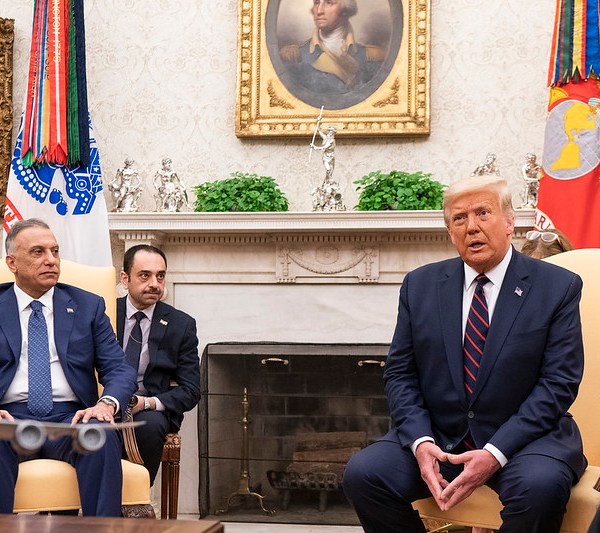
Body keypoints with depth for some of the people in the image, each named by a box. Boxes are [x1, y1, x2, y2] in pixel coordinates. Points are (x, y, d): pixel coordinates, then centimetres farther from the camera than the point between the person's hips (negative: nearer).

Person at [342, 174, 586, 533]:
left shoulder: (558, 286, -2)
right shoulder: (420, 285, 8)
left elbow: (558, 382, -8)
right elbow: (400, 374, 7)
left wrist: (495, 454, -19)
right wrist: (421, 442, -13)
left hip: (524, 436, -3)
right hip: (438, 437, 3)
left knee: (541, 484, -36)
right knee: (362, 473, -21)